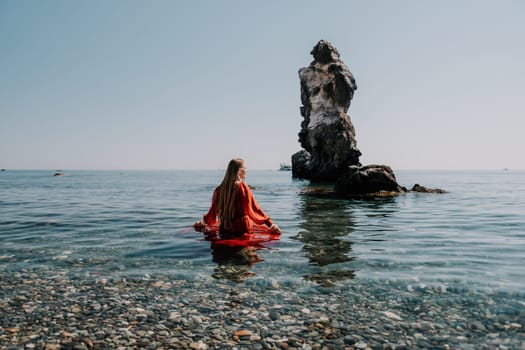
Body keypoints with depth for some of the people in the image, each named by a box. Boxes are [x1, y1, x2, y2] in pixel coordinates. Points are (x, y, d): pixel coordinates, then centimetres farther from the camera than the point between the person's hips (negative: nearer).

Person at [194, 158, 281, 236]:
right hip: (242, 229, -5)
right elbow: (254, 208, -7)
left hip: (224, 230, 6)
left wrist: (203, 222, 28)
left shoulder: (219, 189, 4)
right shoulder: (242, 187, -7)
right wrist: (270, 223, -3)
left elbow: (213, 210, 11)